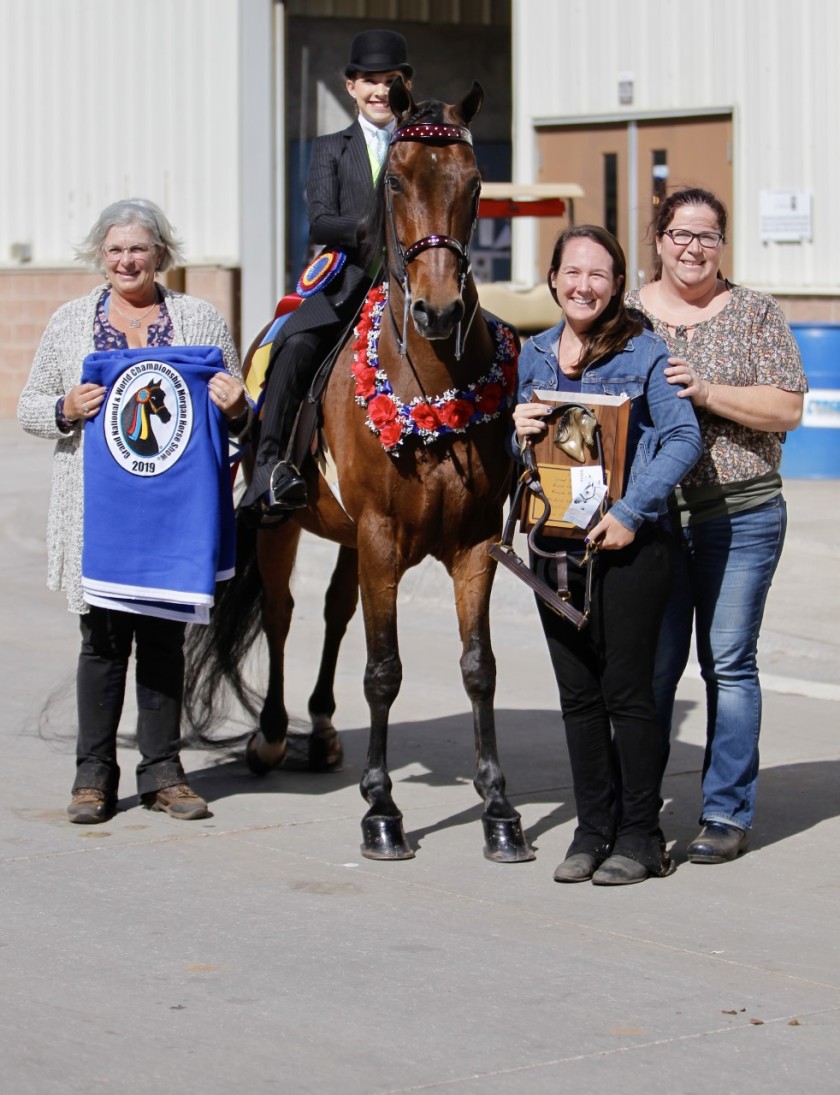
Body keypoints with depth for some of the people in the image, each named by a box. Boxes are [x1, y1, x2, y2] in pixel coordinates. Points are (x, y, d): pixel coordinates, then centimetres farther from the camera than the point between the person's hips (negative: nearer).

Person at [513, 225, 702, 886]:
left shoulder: (645, 353, -4)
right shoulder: (533, 357, 11)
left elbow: (684, 439, -10)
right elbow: (517, 455, 20)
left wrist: (633, 511, -18)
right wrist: (517, 432, -4)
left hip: (628, 545, -5)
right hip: (555, 547, 5)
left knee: (628, 691, -1)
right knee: (578, 696, 9)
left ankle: (640, 835, 9)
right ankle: (593, 830, 19)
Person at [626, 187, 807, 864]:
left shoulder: (755, 313, 3)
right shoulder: (626, 315, 9)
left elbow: (787, 408, -5)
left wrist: (705, 391, -16)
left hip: (741, 515, -1)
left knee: (730, 663, 1)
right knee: (652, 663, 1)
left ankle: (728, 814, 9)